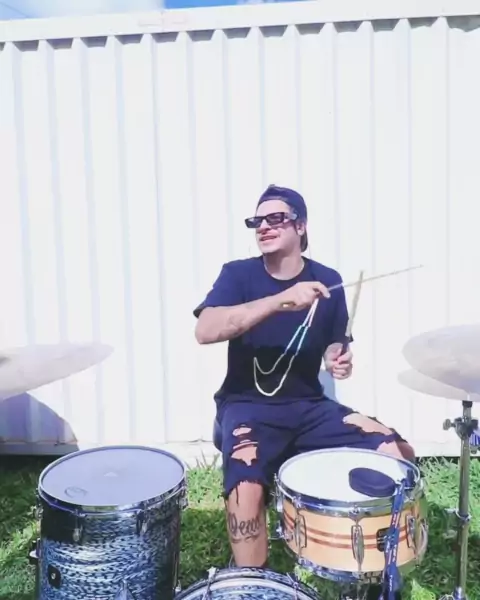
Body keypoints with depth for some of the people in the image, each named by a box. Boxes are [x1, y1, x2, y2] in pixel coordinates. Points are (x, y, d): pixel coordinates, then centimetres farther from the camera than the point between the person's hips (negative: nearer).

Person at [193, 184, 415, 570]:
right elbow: (205, 331, -25)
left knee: (399, 455, -10)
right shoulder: (238, 274, -7)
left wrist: (338, 358, -9)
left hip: (309, 405, 4)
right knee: (245, 487, -32)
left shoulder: (326, 280, 3)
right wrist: (281, 301, -35)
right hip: (247, 405, -3)